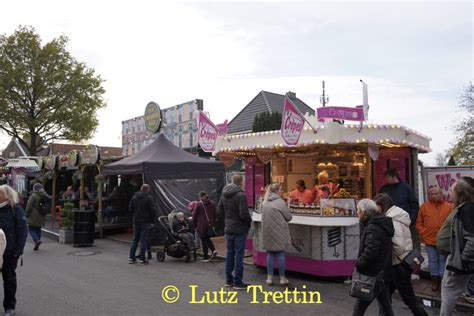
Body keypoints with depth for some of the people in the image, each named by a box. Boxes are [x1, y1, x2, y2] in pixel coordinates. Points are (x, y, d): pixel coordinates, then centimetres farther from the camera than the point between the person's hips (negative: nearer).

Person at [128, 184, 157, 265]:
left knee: (135, 239, 14)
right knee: (144, 240, -1)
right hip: (145, 222, -5)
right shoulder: (149, 198, -11)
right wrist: (153, 219, 0)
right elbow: (153, 210, -13)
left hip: (136, 221, 5)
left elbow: (130, 208, 12)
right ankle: (142, 259, 0)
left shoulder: (134, 197, 8)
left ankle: (132, 257, 16)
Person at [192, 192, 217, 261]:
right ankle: (213, 250, 2)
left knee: (204, 240, 7)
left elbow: (194, 216, -6)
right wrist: (213, 223, 17)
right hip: (210, 225, 5)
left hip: (202, 226, -5)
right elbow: (215, 215, 10)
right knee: (207, 238, 21)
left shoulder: (198, 204, -10)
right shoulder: (212, 204, 6)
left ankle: (205, 255, 12)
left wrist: (194, 225, 7)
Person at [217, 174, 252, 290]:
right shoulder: (241, 195, -18)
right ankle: (237, 282, 7)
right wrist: (249, 220, -3)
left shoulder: (224, 195, 6)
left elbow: (219, 211, 11)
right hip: (240, 230, -7)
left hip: (228, 230, 7)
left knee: (229, 254, 15)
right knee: (239, 255, 1)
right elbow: (244, 214, -22)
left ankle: (229, 280, 24)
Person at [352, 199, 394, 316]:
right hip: (381, 273, 10)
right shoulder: (380, 225, 10)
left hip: (373, 275, -10)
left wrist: (358, 263, -13)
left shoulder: (373, 228, -21)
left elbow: (369, 253, -29)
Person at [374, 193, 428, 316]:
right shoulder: (394, 217, 9)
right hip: (399, 263, 10)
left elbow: (399, 245, -28)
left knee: (409, 299, 2)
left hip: (399, 264, -10)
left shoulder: (392, 221, -21)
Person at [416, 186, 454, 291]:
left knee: (443, 259, 8)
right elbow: (419, 223, 6)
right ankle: (434, 280, 20)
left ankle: (442, 280, 18)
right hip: (429, 239, 1)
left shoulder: (449, 207, -2)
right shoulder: (424, 207, 2)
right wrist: (423, 233, -4)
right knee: (432, 260, 10)